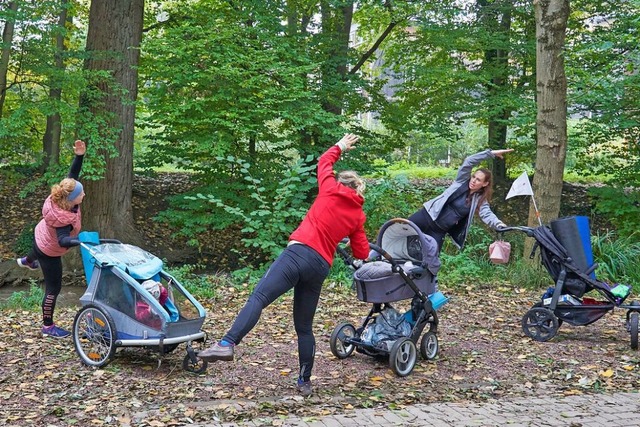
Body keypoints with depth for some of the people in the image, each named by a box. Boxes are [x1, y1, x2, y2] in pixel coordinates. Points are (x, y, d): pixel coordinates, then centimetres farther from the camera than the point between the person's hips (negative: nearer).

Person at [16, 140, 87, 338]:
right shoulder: (62, 219, -46)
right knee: (53, 288, 3)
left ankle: (26, 261, 81)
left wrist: (79, 155, -37)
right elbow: (63, 241, -60)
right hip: (49, 251, -9)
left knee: (38, 251, 44)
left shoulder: (62, 199, -26)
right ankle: (48, 327, 16)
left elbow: (73, 174, -23)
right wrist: (81, 242, -77)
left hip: (41, 236, 9)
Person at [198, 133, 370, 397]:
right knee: (304, 326, 15)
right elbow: (362, 254, 21)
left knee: (258, 297, -18)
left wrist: (340, 147, 47)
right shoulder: (358, 216, 18)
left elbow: (323, 163, 30)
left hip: (299, 252, -4)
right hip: (321, 267, 5)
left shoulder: (330, 191, 11)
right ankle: (304, 382, 19)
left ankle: (227, 344, -37)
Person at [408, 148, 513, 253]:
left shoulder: (480, 200, -1)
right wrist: (491, 153, -20)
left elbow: (487, 214, -16)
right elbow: (468, 162, -13)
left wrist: (498, 224, -38)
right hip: (428, 215, 0)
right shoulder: (462, 181, -1)